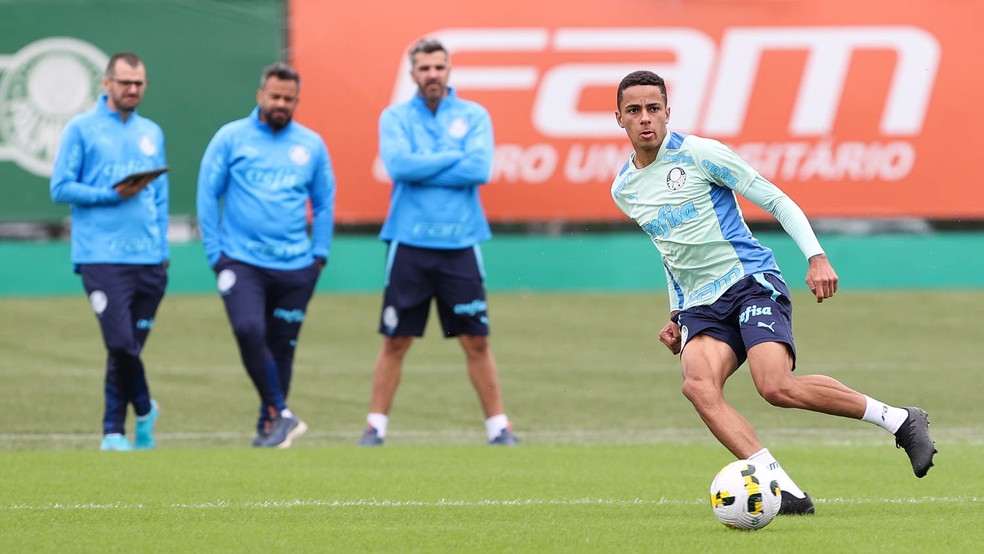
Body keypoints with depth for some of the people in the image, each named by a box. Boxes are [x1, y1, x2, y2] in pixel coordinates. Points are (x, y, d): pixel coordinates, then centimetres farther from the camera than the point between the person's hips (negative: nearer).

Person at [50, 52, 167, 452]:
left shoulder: (152, 133, 17)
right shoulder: (81, 129, 1)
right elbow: (61, 189, -3)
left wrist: (162, 249, 10)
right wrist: (114, 195, -12)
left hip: (148, 259, 5)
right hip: (102, 257, -5)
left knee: (128, 350, 6)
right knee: (121, 344, -16)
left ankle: (114, 432, 14)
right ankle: (144, 409, 6)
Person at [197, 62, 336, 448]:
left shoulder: (311, 145, 10)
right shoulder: (231, 138, 3)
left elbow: (324, 202, 18)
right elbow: (207, 194, 4)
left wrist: (320, 253, 8)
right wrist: (215, 253, -1)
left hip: (295, 267, 2)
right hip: (242, 261, -2)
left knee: (282, 347, 5)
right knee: (249, 331, -23)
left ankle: (269, 424, 20)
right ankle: (282, 414, -13)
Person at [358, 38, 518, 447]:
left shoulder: (474, 116, 5)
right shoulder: (395, 117, 5)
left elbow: (480, 169, -11)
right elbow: (399, 165, -13)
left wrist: (422, 170, -11)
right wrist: (455, 157, -9)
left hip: (459, 245, 1)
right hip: (409, 245, 0)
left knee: (477, 341, 2)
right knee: (395, 342, 2)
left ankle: (498, 427, 8)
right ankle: (376, 425, 9)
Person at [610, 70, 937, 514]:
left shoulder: (699, 153, -5)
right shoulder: (622, 190, 13)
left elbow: (776, 200, -3)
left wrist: (816, 257, -13)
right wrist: (676, 315, 22)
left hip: (751, 281, -5)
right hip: (701, 306, 5)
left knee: (776, 386, -28)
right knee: (698, 385, -27)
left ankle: (900, 420, -10)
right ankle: (783, 490, -33)